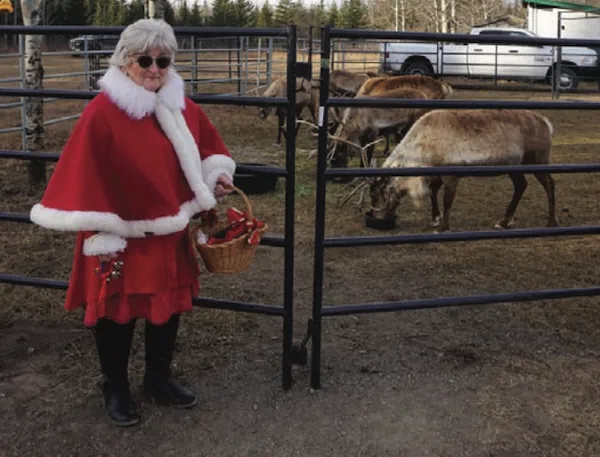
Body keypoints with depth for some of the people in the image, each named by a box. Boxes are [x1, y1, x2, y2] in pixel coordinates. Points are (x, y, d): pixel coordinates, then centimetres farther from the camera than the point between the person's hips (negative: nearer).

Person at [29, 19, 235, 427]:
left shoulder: (182, 106, 3)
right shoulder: (103, 112, -17)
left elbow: (207, 146, 17)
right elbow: (88, 178, -17)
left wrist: (217, 175, -2)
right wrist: (101, 237, -19)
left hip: (169, 234, 6)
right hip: (121, 238, -6)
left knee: (169, 306, 17)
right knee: (117, 313, 8)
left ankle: (159, 378, 38)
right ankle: (116, 389, 29)